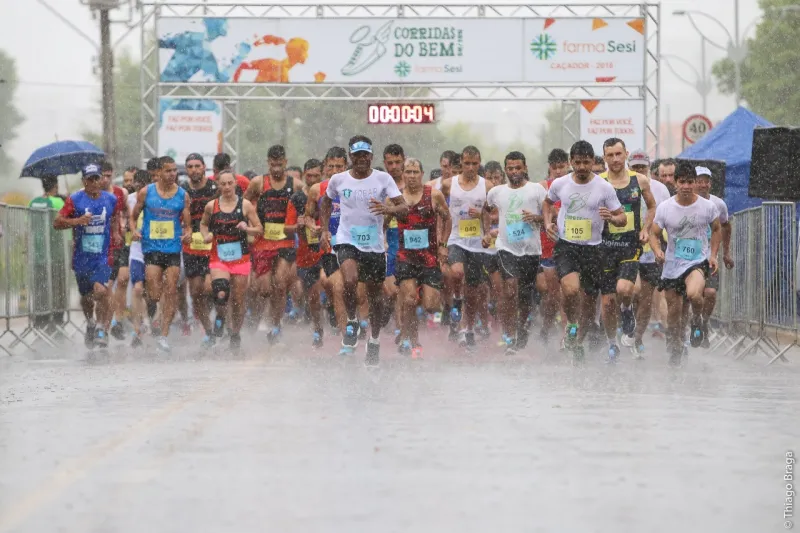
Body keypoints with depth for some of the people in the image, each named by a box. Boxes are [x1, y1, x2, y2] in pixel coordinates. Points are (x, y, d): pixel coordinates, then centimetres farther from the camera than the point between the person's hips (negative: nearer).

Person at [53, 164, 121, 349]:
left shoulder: (110, 199, 3)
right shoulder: (75, 200, -5)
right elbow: (57, 222, -9)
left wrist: (115, 232, 9)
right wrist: (77, 221, -24)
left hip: (102, 256, 0)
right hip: (81, 256, 1)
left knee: (101, 292, -22)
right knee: (86, 296, 17)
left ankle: (102, 330, -15)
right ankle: (91, 323, 45)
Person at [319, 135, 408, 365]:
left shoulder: (383, 179, -4)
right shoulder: (338, 180, 1)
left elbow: (404, 208, -10)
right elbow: (326, 202, 22)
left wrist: (388, 209, -32)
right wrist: (324, 230, 11)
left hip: (375, 245, 1)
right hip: (347, 242, -1)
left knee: (375, 295, 10)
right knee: (350, 281, -28)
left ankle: (374, 340, 32)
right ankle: (352, 321, 0)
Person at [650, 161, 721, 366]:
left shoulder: (708, 206, -5)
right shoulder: (664, 208, -6)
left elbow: (717, 229, 12)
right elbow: (654, 234, 1)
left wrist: (713, 254, 2)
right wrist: (657, 250, -19)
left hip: (698, 261, -2)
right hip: (672, 264, 2)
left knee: (693, 294, -32)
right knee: (674, 311, 8)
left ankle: (697, 319, 1)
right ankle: (675, 349, 30)